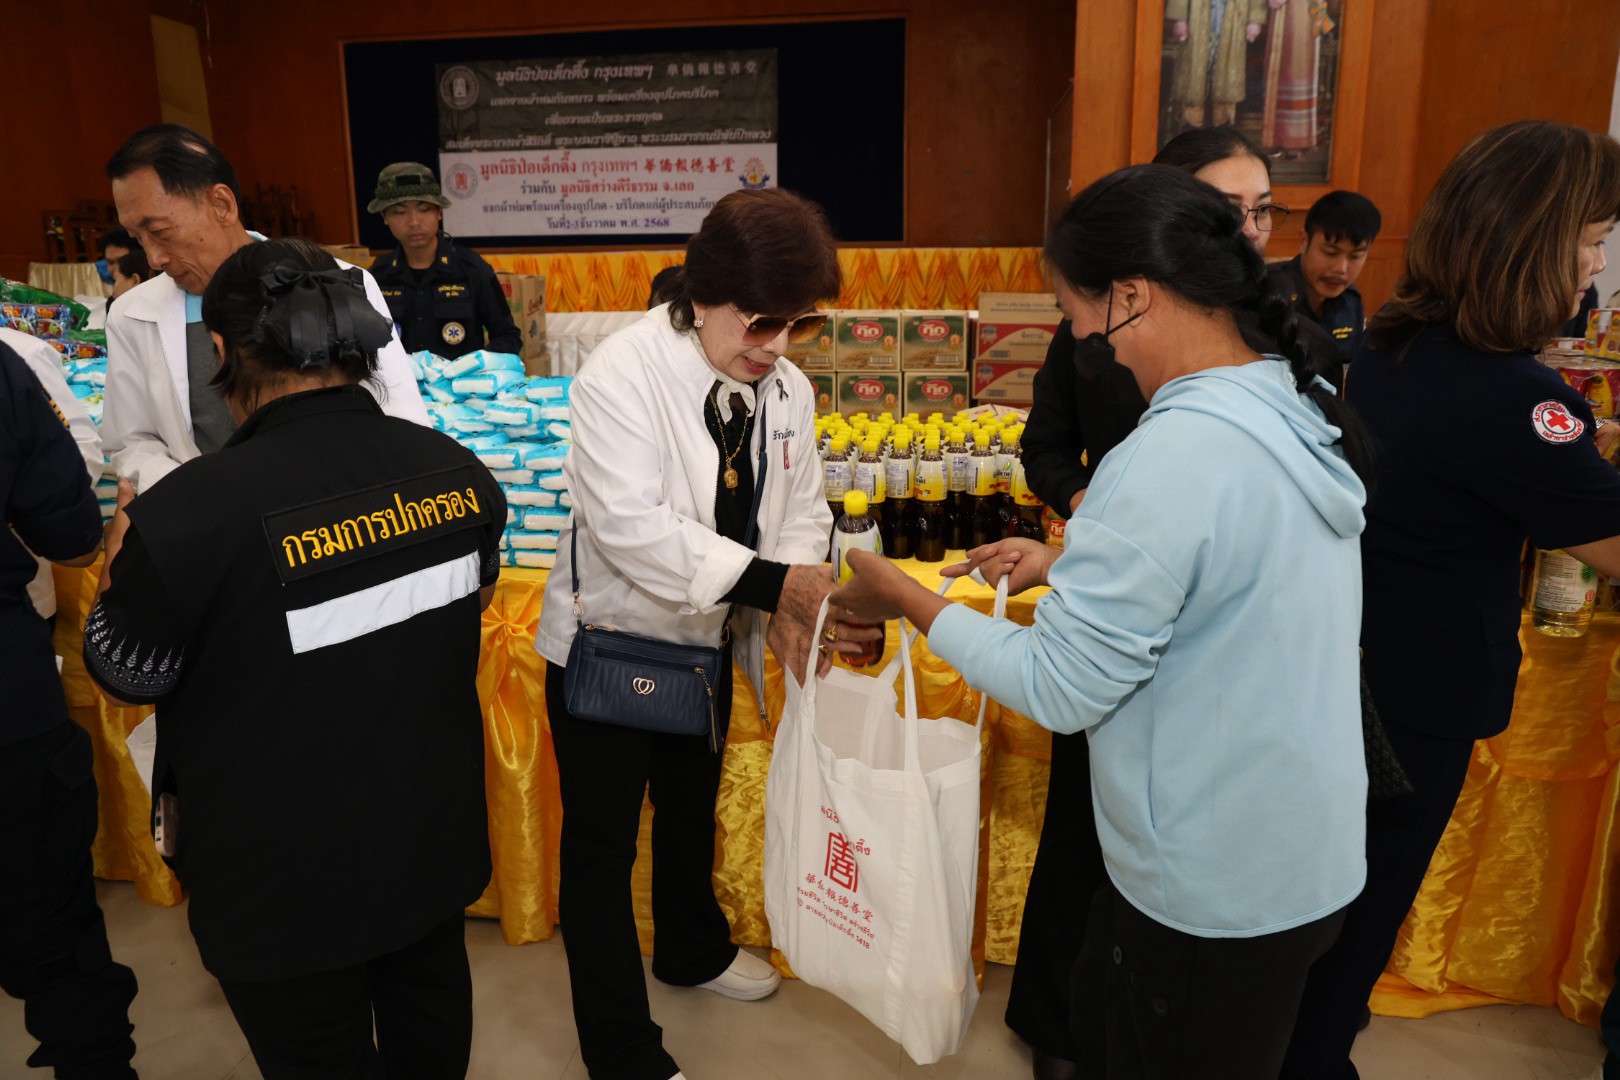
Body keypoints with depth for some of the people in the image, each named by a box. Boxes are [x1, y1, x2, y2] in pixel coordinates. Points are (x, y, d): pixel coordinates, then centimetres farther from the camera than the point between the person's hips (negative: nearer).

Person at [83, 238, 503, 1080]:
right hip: (436, 840, 5)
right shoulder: (456, 472, -13)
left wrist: (118, 571, 8)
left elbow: (126, 683, -11)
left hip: (285, 886, -4)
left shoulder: (186, 514, -28)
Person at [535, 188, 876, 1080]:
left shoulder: (785, 388, -4)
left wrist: (793, 610, -19)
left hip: (707, 640, 7)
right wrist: (773, 583, -38)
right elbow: (634, 527, -34)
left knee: (692, 812, 27)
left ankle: (694, 950, 54)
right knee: (602, 845, 8)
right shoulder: (621, 376, -25)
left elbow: (802, 508, -1)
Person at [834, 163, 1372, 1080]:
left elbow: (1059, 689, -23)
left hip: (1219, 893, -8)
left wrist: (910, 603, -11)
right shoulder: (1304, 408, 0)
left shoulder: (1171, 459, -29)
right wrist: (1071, 564, 9)